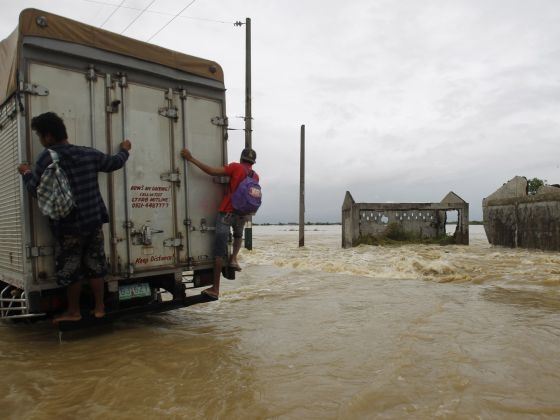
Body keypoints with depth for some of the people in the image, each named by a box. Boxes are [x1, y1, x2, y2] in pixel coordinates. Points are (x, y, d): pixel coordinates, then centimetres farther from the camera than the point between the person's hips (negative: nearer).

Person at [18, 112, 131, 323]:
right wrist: (125, 150, 36)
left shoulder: (47, 158, -10)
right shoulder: (89, 153, 2)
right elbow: (115, 163, 17)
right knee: (95, 265, 13)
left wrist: (27, 173, 13)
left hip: (68, 225, -4)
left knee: (70, 269, 9)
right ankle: (99, 308, 20)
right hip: (93, 221, 5)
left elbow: (36, 190, -6)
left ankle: (73, 312, 21)